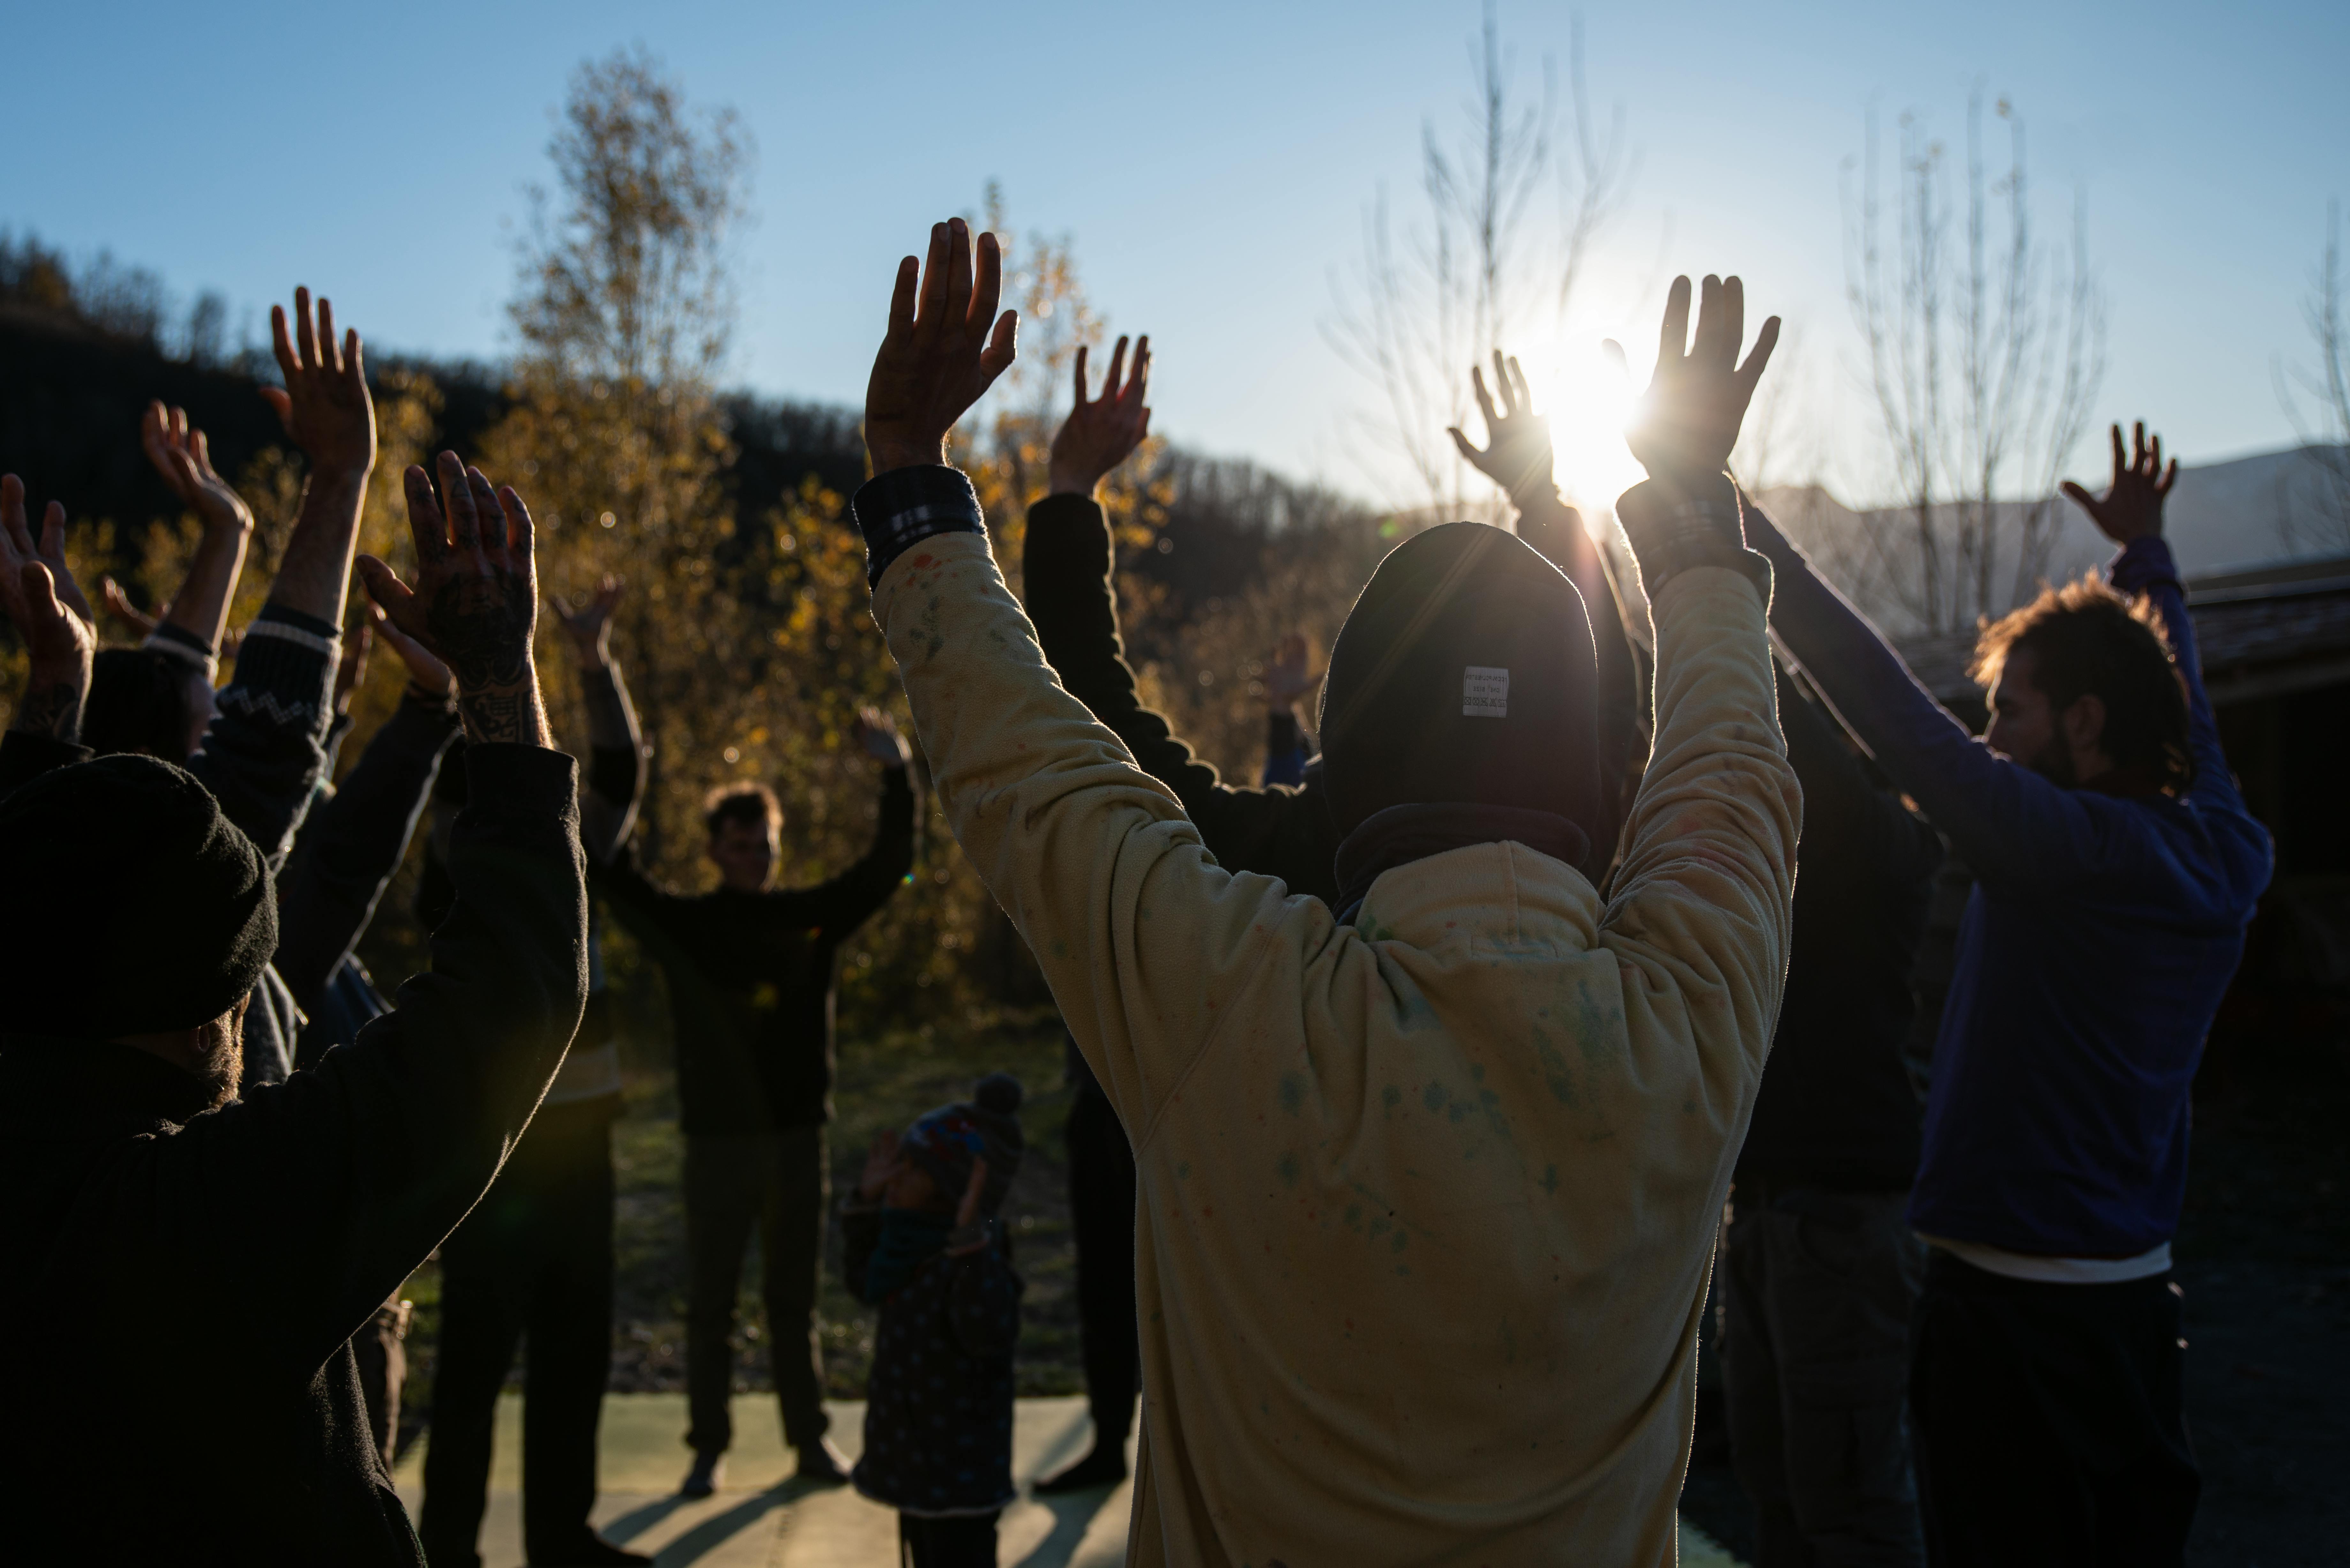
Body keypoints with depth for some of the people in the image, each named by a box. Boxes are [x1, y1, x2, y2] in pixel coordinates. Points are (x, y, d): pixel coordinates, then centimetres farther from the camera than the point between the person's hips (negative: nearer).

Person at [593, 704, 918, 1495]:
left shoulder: (810, 916, 4)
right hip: (718, 1140, -1)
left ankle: (811, 1439, 22)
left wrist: (897, 779, -11)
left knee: (795, 1301, 12)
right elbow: (609, 871, -9)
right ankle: (709, 1448, 19)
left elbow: (886, 869, 0)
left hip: (797, 1135, 2)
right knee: (711, 1304, 8)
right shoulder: (684, 922, -1)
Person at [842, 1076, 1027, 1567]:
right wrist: (868, 1201, 9)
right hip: (915, 1450, 9)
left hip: (960, 1465, -9)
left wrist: (970, 1238, -45)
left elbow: (991, 1334, -40)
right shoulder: (914, 1238, 1)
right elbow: (866, 1285, 19)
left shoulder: (979, 1254, -25)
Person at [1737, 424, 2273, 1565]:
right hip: (2137, 1297, 8)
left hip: (2009, 1309, -8)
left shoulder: (2077, 848, -21)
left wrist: (1743, 529, -20)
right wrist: (2146, 551, 37)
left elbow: (1894, 711, -25)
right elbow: (2182, 710, 21)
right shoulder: (2224, 858, 3)